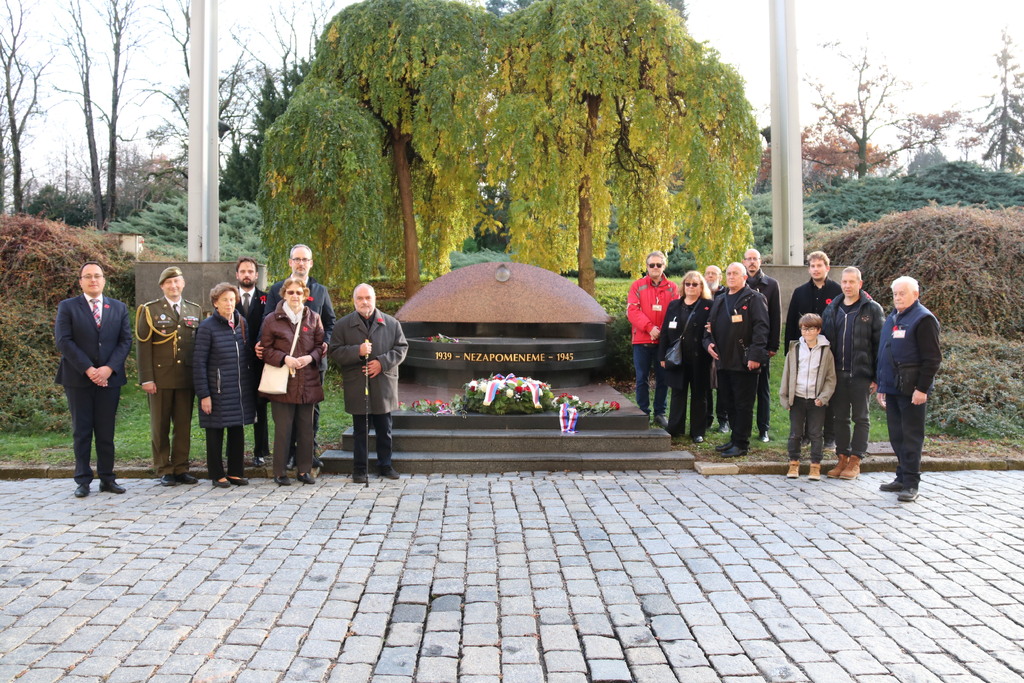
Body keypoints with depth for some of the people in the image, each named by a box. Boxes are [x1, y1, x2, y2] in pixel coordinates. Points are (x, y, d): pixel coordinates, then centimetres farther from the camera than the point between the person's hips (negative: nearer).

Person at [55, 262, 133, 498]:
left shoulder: (119, 308, 11)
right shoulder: (68, 307, 4)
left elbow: (125, 341, 4)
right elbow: (63, 341, -5)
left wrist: (109, 368, -10)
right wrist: (88, 369, -14)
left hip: (110, 378, 2)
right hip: (78, 379, -2)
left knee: (106, 432, 5)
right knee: (82, 432, 3)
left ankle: (107, 478, 11)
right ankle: (83, 480, 9)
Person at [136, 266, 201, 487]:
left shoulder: (195, 310, 12)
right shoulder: (150, 310, 3)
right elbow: (144, 346, -2)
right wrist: (146, 378, -9)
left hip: (187, 377, 3)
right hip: (160, 377, -2)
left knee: (184, 426, 5)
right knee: (160, 427, 4)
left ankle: (181, 469, 14)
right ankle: (164, 471, 12)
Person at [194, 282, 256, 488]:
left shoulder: (242, 323, 8)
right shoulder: (207, 327, -8)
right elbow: (199, 362, -8)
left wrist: (250, 384, 11)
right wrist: (203, 394, -12)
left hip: (241, 390, 5)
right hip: (218, 390, -5)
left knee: (238, 431, 10)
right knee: (216, 432, 5)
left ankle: (236, 472, 23)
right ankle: (217, 475, 17)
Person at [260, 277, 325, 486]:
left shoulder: (313, 318, 8)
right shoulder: (272, 319, 1)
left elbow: (321, 345, 10)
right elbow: (265, 349, 1)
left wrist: (311, 357, -10)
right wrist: (284, 359, -14)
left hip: (308, 382, 3)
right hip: (282, 382, -3)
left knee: (306, 428, 8)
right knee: (283, 428, 0)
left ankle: (304, 470, 18)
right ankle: (279, 472, 11)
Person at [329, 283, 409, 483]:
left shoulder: (391, 323, 5)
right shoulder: (343, 325, 3)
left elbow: (401, 348, 4)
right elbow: (335, 352, -1)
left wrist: (382, 362, -10)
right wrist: (358, 351, -18)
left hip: (384, 386, 1)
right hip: (356, 387, -1)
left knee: (384, 429, 11)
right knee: (360, 431, 6)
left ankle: (385, 465, 24)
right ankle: (359, 468, 15)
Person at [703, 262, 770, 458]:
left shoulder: (754, 299, -4)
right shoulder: (720, 301, 18)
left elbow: (761, 328, -11)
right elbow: (710, 325, 25)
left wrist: (755, 355, -19)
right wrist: (708, 342, 5)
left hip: (744, 362, -7)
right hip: (724, 360, 7)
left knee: (743, 405, -1)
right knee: (730, 403, 14)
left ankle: (741, 444, 4)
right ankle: (735, 439, 24)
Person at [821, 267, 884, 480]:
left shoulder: (872, 309, -3)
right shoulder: (832, 308, 9)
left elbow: (879, 343, -5)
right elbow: (825, 339, 11)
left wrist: (877, 375, -10)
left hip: (861, 374, -4)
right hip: (837, 373, 4)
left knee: (861, 418, 4)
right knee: (839, 417, 9)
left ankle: (855, 462, 10)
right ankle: (842, 458, 18)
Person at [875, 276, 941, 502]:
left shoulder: (923, 319, -8)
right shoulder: (891, 319, 17)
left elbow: (932, 358, -12)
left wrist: (922, 388, -17)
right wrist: (881, 386, 19)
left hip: (911, 390, -8)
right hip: (892, 388, 8)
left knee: (911, 437, -3)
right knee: (896, 436, 12)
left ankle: (911, 483, 3)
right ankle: (902, 477, 22)